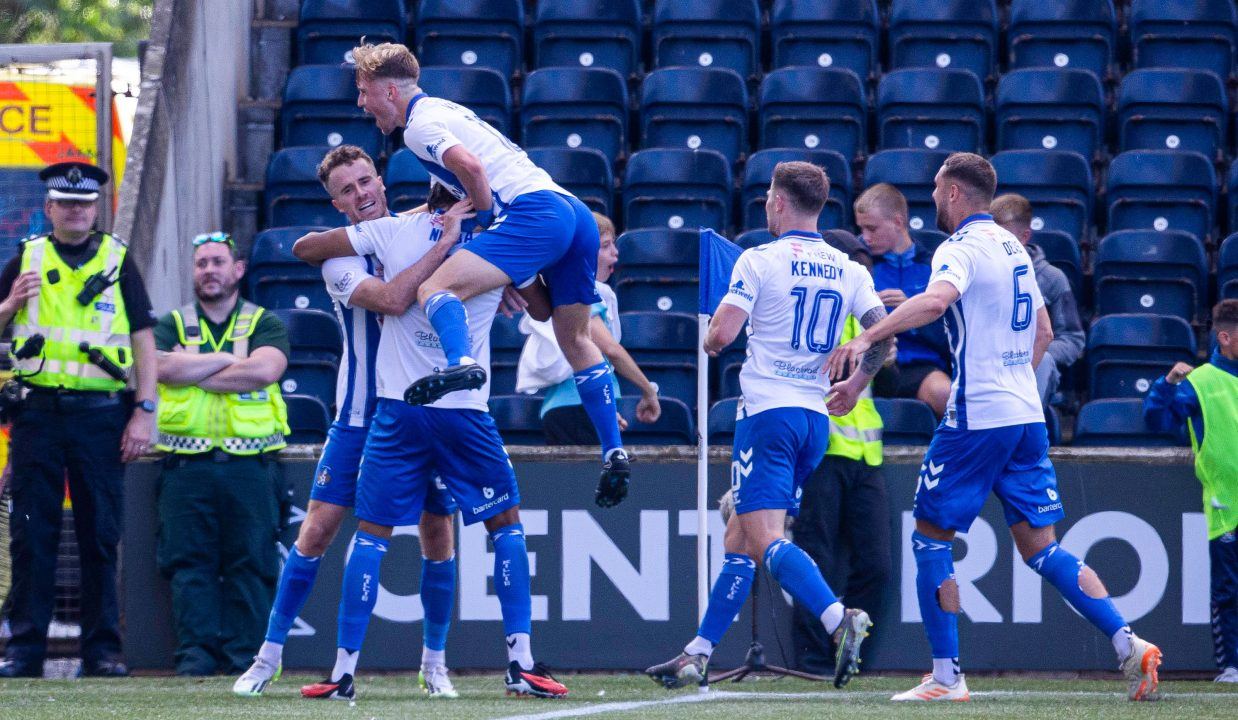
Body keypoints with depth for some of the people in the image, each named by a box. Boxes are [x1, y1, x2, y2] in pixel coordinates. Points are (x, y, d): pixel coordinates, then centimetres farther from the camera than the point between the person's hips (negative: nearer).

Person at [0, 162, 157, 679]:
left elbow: (144, 340, 5)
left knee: (100, 535, 1)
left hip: (101, 414, -1)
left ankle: (101, 649, 6)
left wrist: (144, 413, -3)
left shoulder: (117, 262, 8)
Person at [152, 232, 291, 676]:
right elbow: (165, 368, -6)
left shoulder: (265, 325, 11)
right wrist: (231, 361, -4)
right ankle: (196, 652, -6)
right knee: (189, 563, -5)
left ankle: (244, 653, -4)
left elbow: (264, 370, -10)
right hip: (187, 466, 1)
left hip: (249, 467, -1)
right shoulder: (172, 326, 15)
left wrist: (194, 371, -6)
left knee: (249, 562, -5)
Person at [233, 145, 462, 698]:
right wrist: (444, 245, -31)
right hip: (361, 417, -3)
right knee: (317, 530, -5)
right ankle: (269, 655, 5)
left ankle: (434, 662, 16)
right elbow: (391, 300, -30)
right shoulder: (340, 256, -12)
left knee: (437, 532, 2)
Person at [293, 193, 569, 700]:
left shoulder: (393, 231, -2)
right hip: (465, 410, 0)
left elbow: (304, 248, 5)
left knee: (371, 533, 7)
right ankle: (521, 663, 7)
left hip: (398, 408, 0)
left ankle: (344, 670, 2)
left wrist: (344, 261, 25)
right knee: (506, 523, 15)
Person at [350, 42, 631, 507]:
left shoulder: (420, 124, 0)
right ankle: (613, 451, 17)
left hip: (535, 215, -9)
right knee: (576, 339, 20)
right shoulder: (445, 111, 29)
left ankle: (460, 363, -49)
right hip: (577, 213, 9)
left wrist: (487, 221, -3)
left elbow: (470, 167, -16)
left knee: (436, 290, -20)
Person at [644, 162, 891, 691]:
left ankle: (838, 618, -38)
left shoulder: (760, 260, -6)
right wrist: (855, 385, 21)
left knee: (765, 539, -15)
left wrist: (710, 342, 12)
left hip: (767, 413, -7)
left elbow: (720, 335, -12)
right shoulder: (849, 270, 10)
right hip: (816, 418, 7)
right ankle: (698, 655, 17)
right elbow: (885, 340, 4)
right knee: (738, 539, 14)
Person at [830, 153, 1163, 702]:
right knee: (1040, 548, 8)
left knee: (931, 538, 3)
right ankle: (1129, 646, -5)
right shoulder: (1011, 246, 17)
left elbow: (936, 300, -31)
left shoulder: (962, 248, -9)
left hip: (976, 418, -8)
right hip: (1028, 415, 8)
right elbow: (1042, 332, 25)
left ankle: (946, 676, 2)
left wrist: (866, 338, -34)